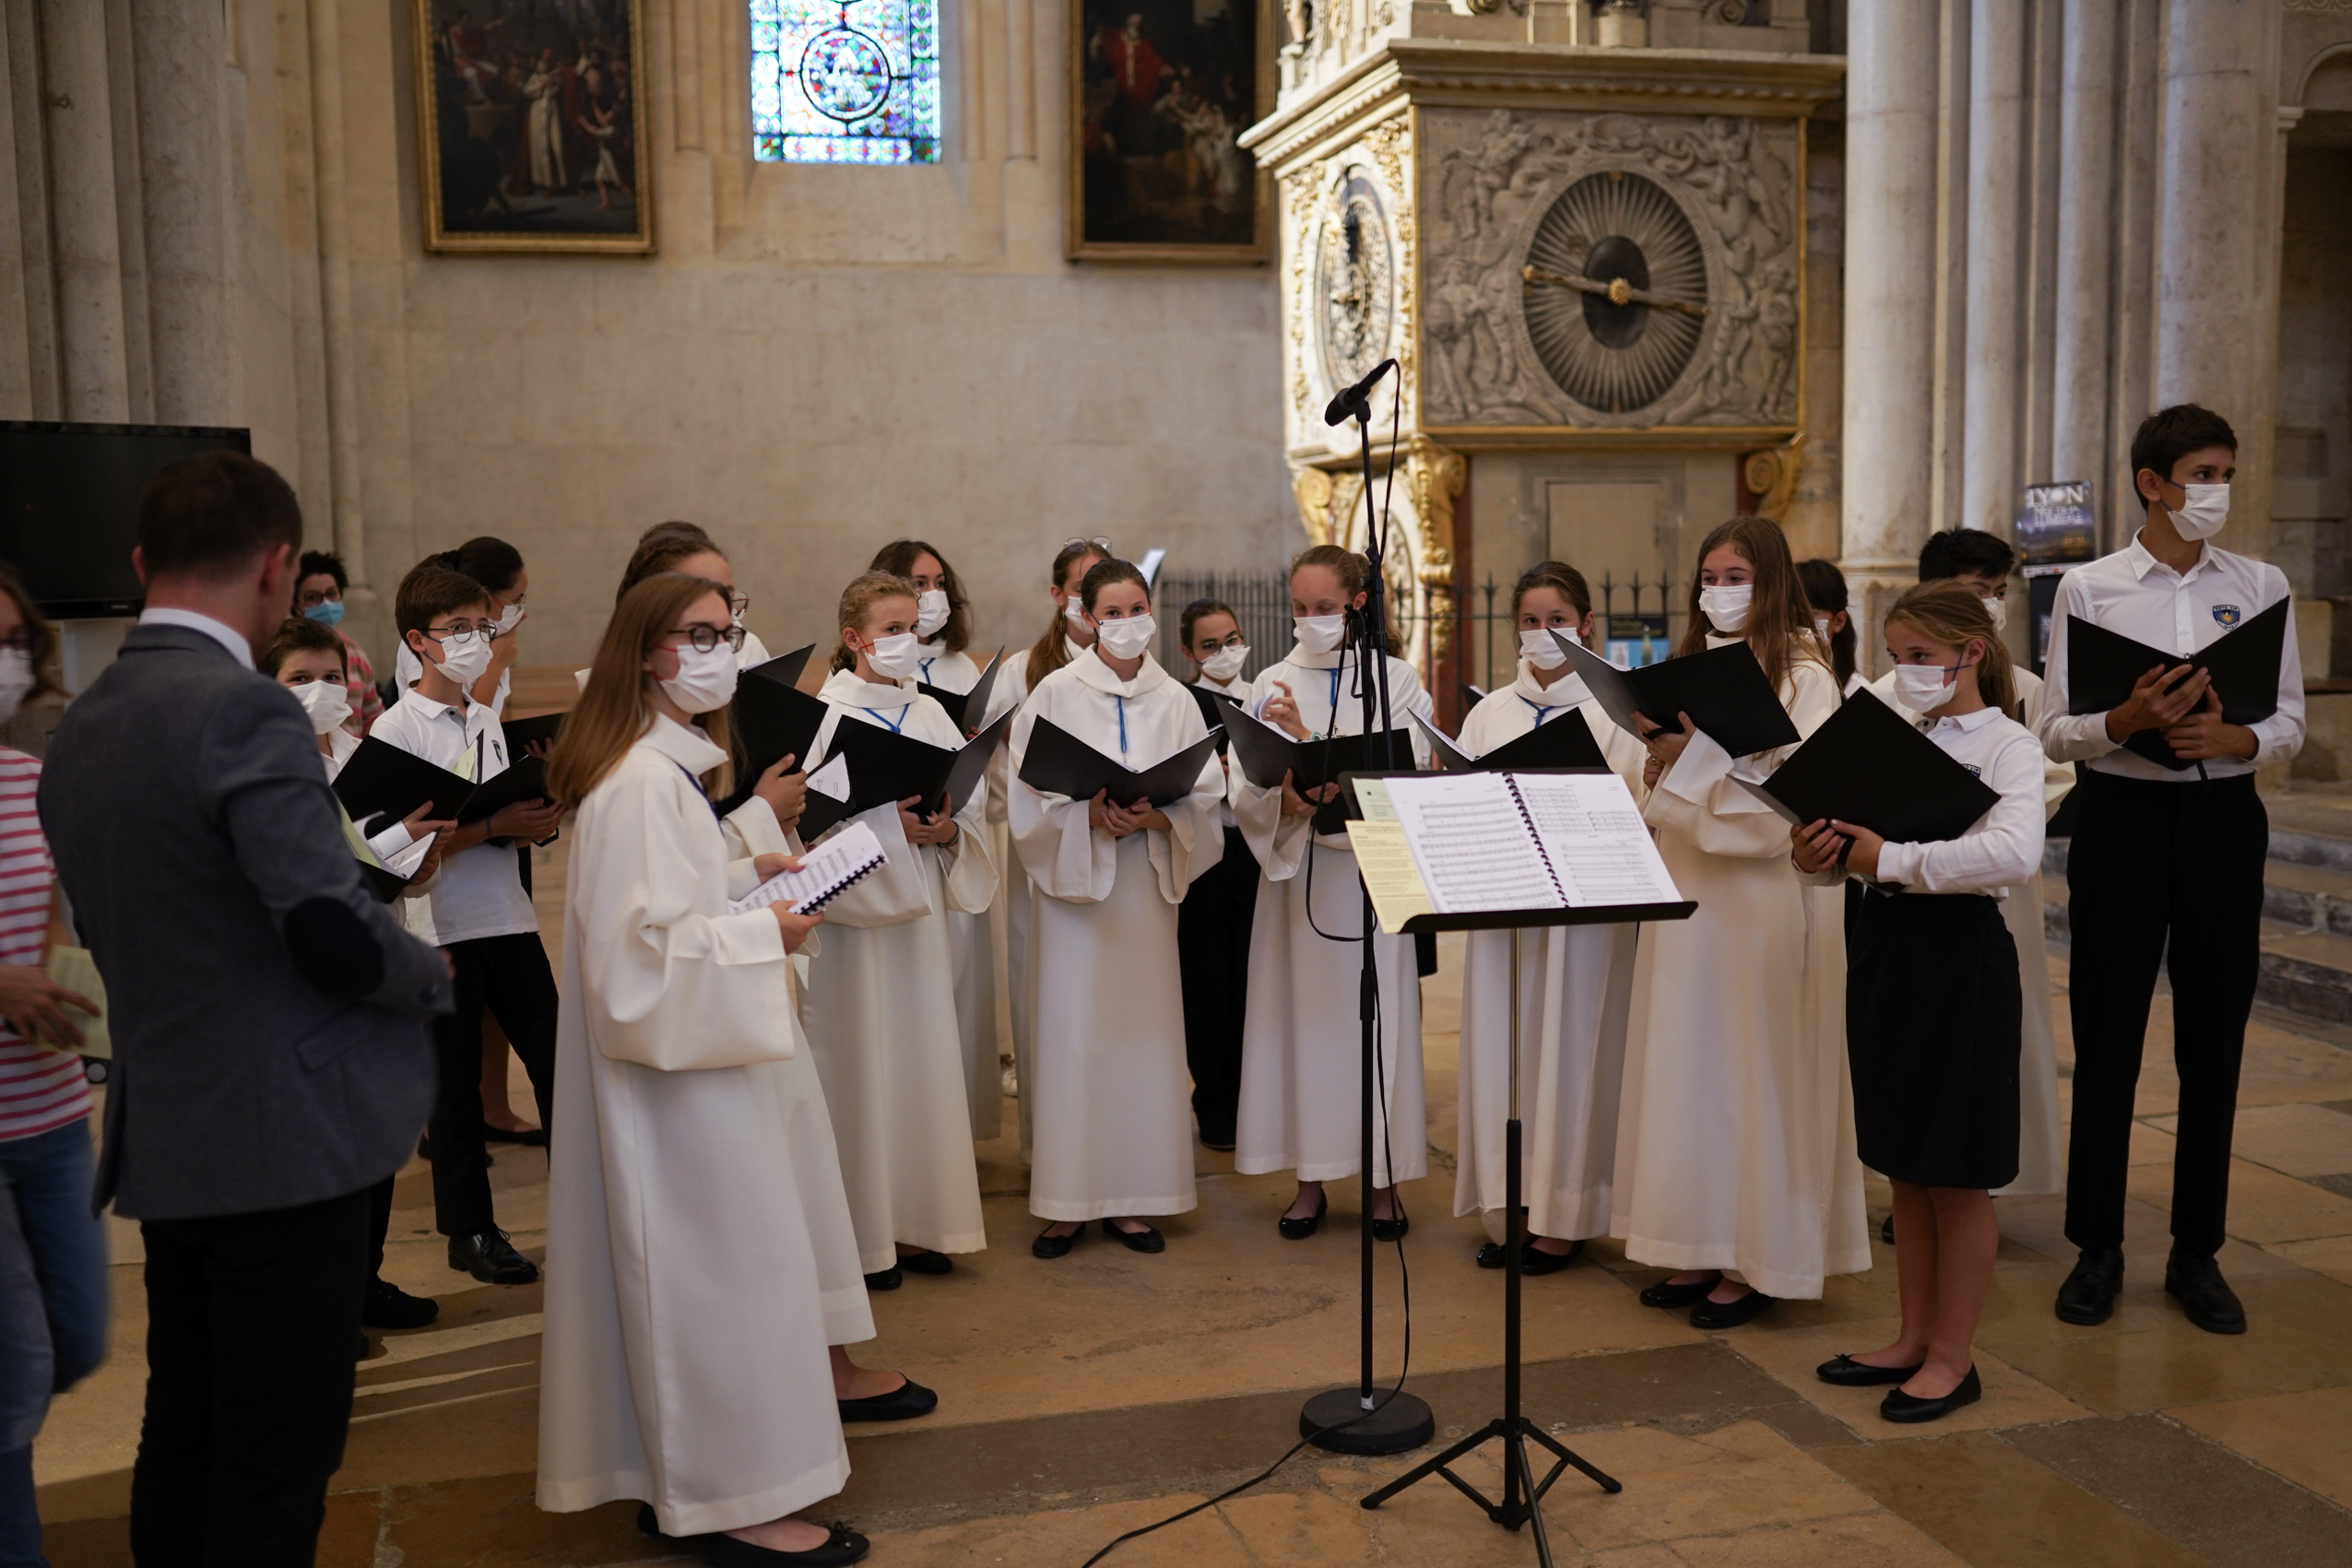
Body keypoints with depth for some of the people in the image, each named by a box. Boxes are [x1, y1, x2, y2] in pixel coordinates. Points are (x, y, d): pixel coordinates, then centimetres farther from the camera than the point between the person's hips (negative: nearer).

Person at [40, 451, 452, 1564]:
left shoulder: (79, 723, 9)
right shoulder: (243, 710, -18)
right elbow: (333, 929, -24)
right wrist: (432, 973, -4)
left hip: (165, 1138, 9)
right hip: (284, 1139, -9)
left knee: (183, 1433, 19)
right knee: (278, 1456, 2)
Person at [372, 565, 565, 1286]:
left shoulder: (487, 719, 11)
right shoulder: (398, 727, -8)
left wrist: (537, 816, -4)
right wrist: (492, 827, -21)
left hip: (508, 915, 5)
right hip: (443, 924, -5)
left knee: (553, 1057, 6)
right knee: (455, 1079, 5)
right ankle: (470, 1230, 17)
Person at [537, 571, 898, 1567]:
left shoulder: (667, 767, 12)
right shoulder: (643, 784, -21)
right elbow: (641, 943, -25)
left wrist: (748, 876, 10)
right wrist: (764, 932, -18)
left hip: (690, 1050, 11)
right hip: (680, 1063, -11)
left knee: (699, 1270, 16)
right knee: (717, 1267, -3)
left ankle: (679, 1478, 28)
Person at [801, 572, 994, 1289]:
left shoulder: (929, 713, 9)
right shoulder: (825, 717, -7)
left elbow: (971, 802, 8)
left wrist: (947, 831, -12)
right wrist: (887, 823, -21)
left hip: (919, 905, 5)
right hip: (851, 906, -5)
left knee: (923, 1051, 9)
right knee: (859, 1059, -1)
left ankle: (916, 1219, 20)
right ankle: (863, 1234, 10)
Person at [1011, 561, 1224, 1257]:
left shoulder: (1175, 701, 7)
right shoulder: (1056, 695, 1)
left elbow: (1204, 796, 4)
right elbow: (1030, 796, -3)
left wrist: (1154, 818, -14)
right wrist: (1089, 816, -18)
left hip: (1146, 880, 2)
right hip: (1073, 878, -2)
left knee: (1143, 1030, 4)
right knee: (1071, 1034, -2)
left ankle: (1131, 1196, 13)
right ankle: (1067, 1198, 6)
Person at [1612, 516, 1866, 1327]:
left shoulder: (1803, 675, -5)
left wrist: (1698, 749, -16)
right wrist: (1664, 751, -4)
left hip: (1763, 894, -6)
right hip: (1690, 888, 7)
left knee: (1753, 1067, -1)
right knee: (1689, 1068, 8)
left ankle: (1757, 1260, 9)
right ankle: (1703, 1246, 17)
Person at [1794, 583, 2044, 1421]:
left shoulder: (2008, 745, -9)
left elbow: (2015, 853, -27)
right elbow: (1849, 843, 10)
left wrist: (1892, 860, -26)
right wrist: (1817, 855, -12)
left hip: (1959, 953, -6)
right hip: (1883, 945, 6)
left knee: (1956, 1174, 4)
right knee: (1904, 1168, 15)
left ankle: (1952, 1359, 16)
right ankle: (1914, 1337, 27)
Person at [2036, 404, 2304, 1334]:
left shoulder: (2261, 587, 6)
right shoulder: (2089, 589, 0)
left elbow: (2291, 724, 4)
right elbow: (2055, 732, -3)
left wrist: (2236, 737, -16)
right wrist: (2126, 723, -22)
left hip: (2224, 816, 2)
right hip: (2122, 815, -2)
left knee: (2213, 1044, 8)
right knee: (2106, 1040, 3)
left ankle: (2197, 1252, 21)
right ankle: (2096, 1249, 16)